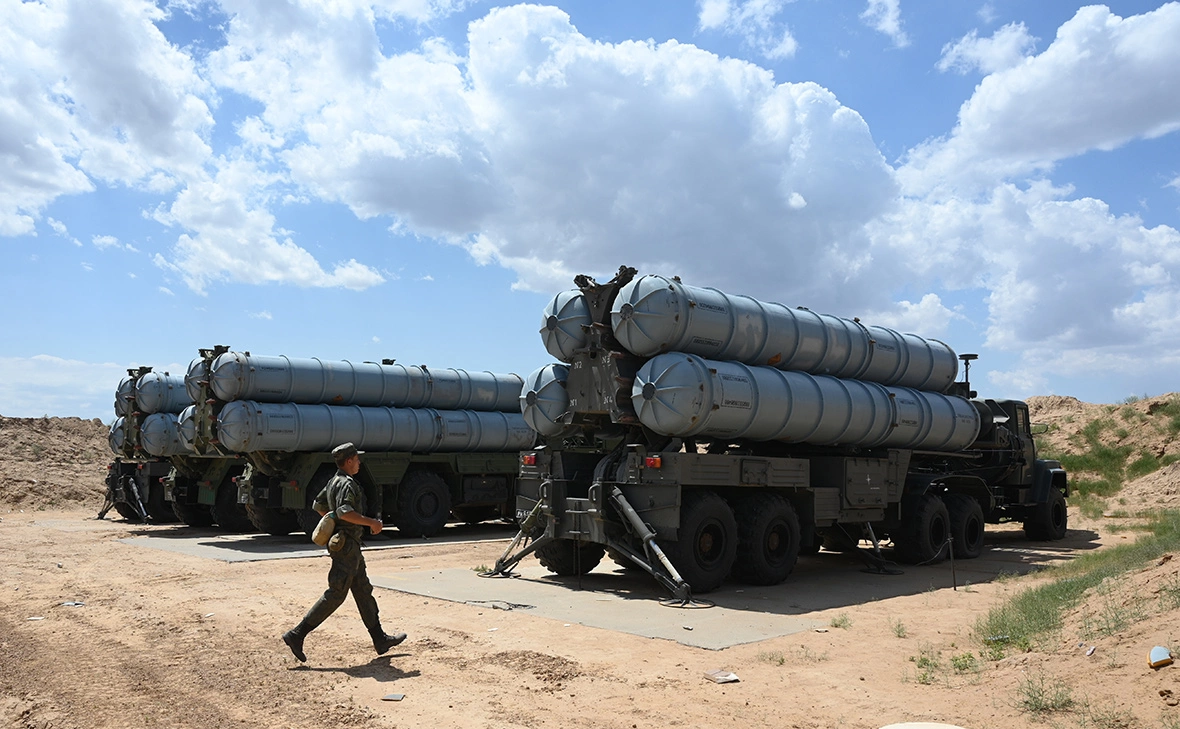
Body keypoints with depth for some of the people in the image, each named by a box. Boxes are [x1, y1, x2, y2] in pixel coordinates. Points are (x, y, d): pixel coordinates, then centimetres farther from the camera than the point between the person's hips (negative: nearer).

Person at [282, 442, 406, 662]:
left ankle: (380, 640, 18)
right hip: (346, 545, -11)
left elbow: (318, 506, 25)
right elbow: (345, 511, -32)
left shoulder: (334, 481, 14)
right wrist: (372, 522, -24)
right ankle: (297, 635, 0)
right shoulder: (346, 484, -17)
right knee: (336, 594, -6)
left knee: (363, 591, 12)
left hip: (349, 546, 11)